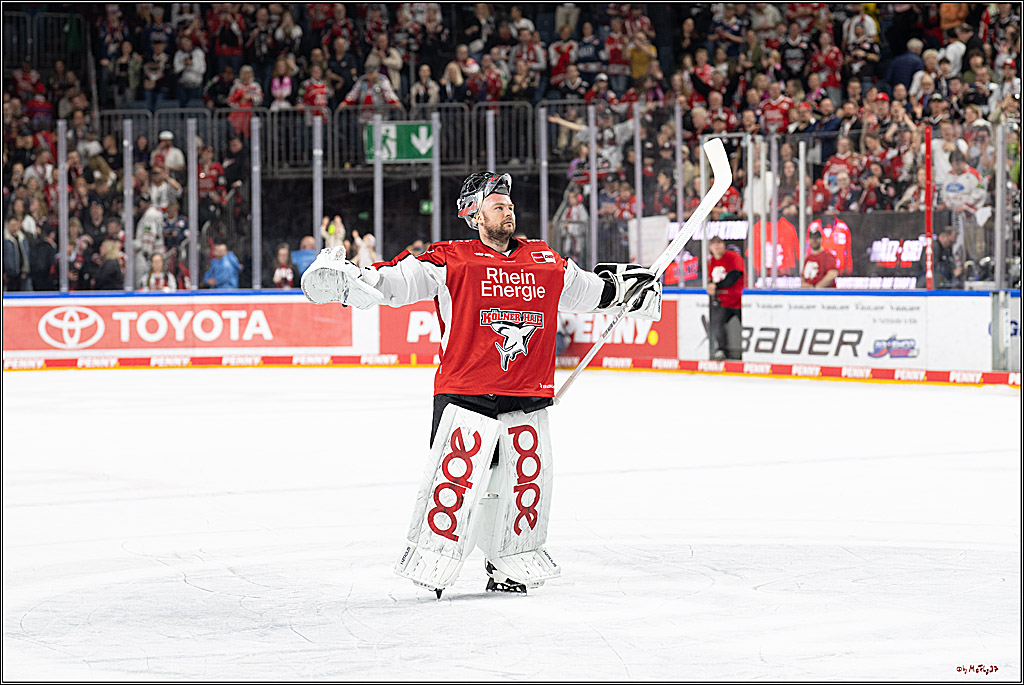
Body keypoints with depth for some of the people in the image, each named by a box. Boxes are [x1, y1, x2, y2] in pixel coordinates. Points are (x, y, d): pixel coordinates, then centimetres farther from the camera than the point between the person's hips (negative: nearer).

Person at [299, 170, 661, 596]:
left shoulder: (544, 261, 13)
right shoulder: (451, 261, -2)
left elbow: (589, 289, 29)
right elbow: (398, 280, -9)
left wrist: (630, 285, 26)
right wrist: (344, 278, -21)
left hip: (527, 398, 5)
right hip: (466, 396, -5)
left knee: (527, 480, 8)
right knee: (456, 474, -10)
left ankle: (512, 565, 23)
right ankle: (430, 561, 3)